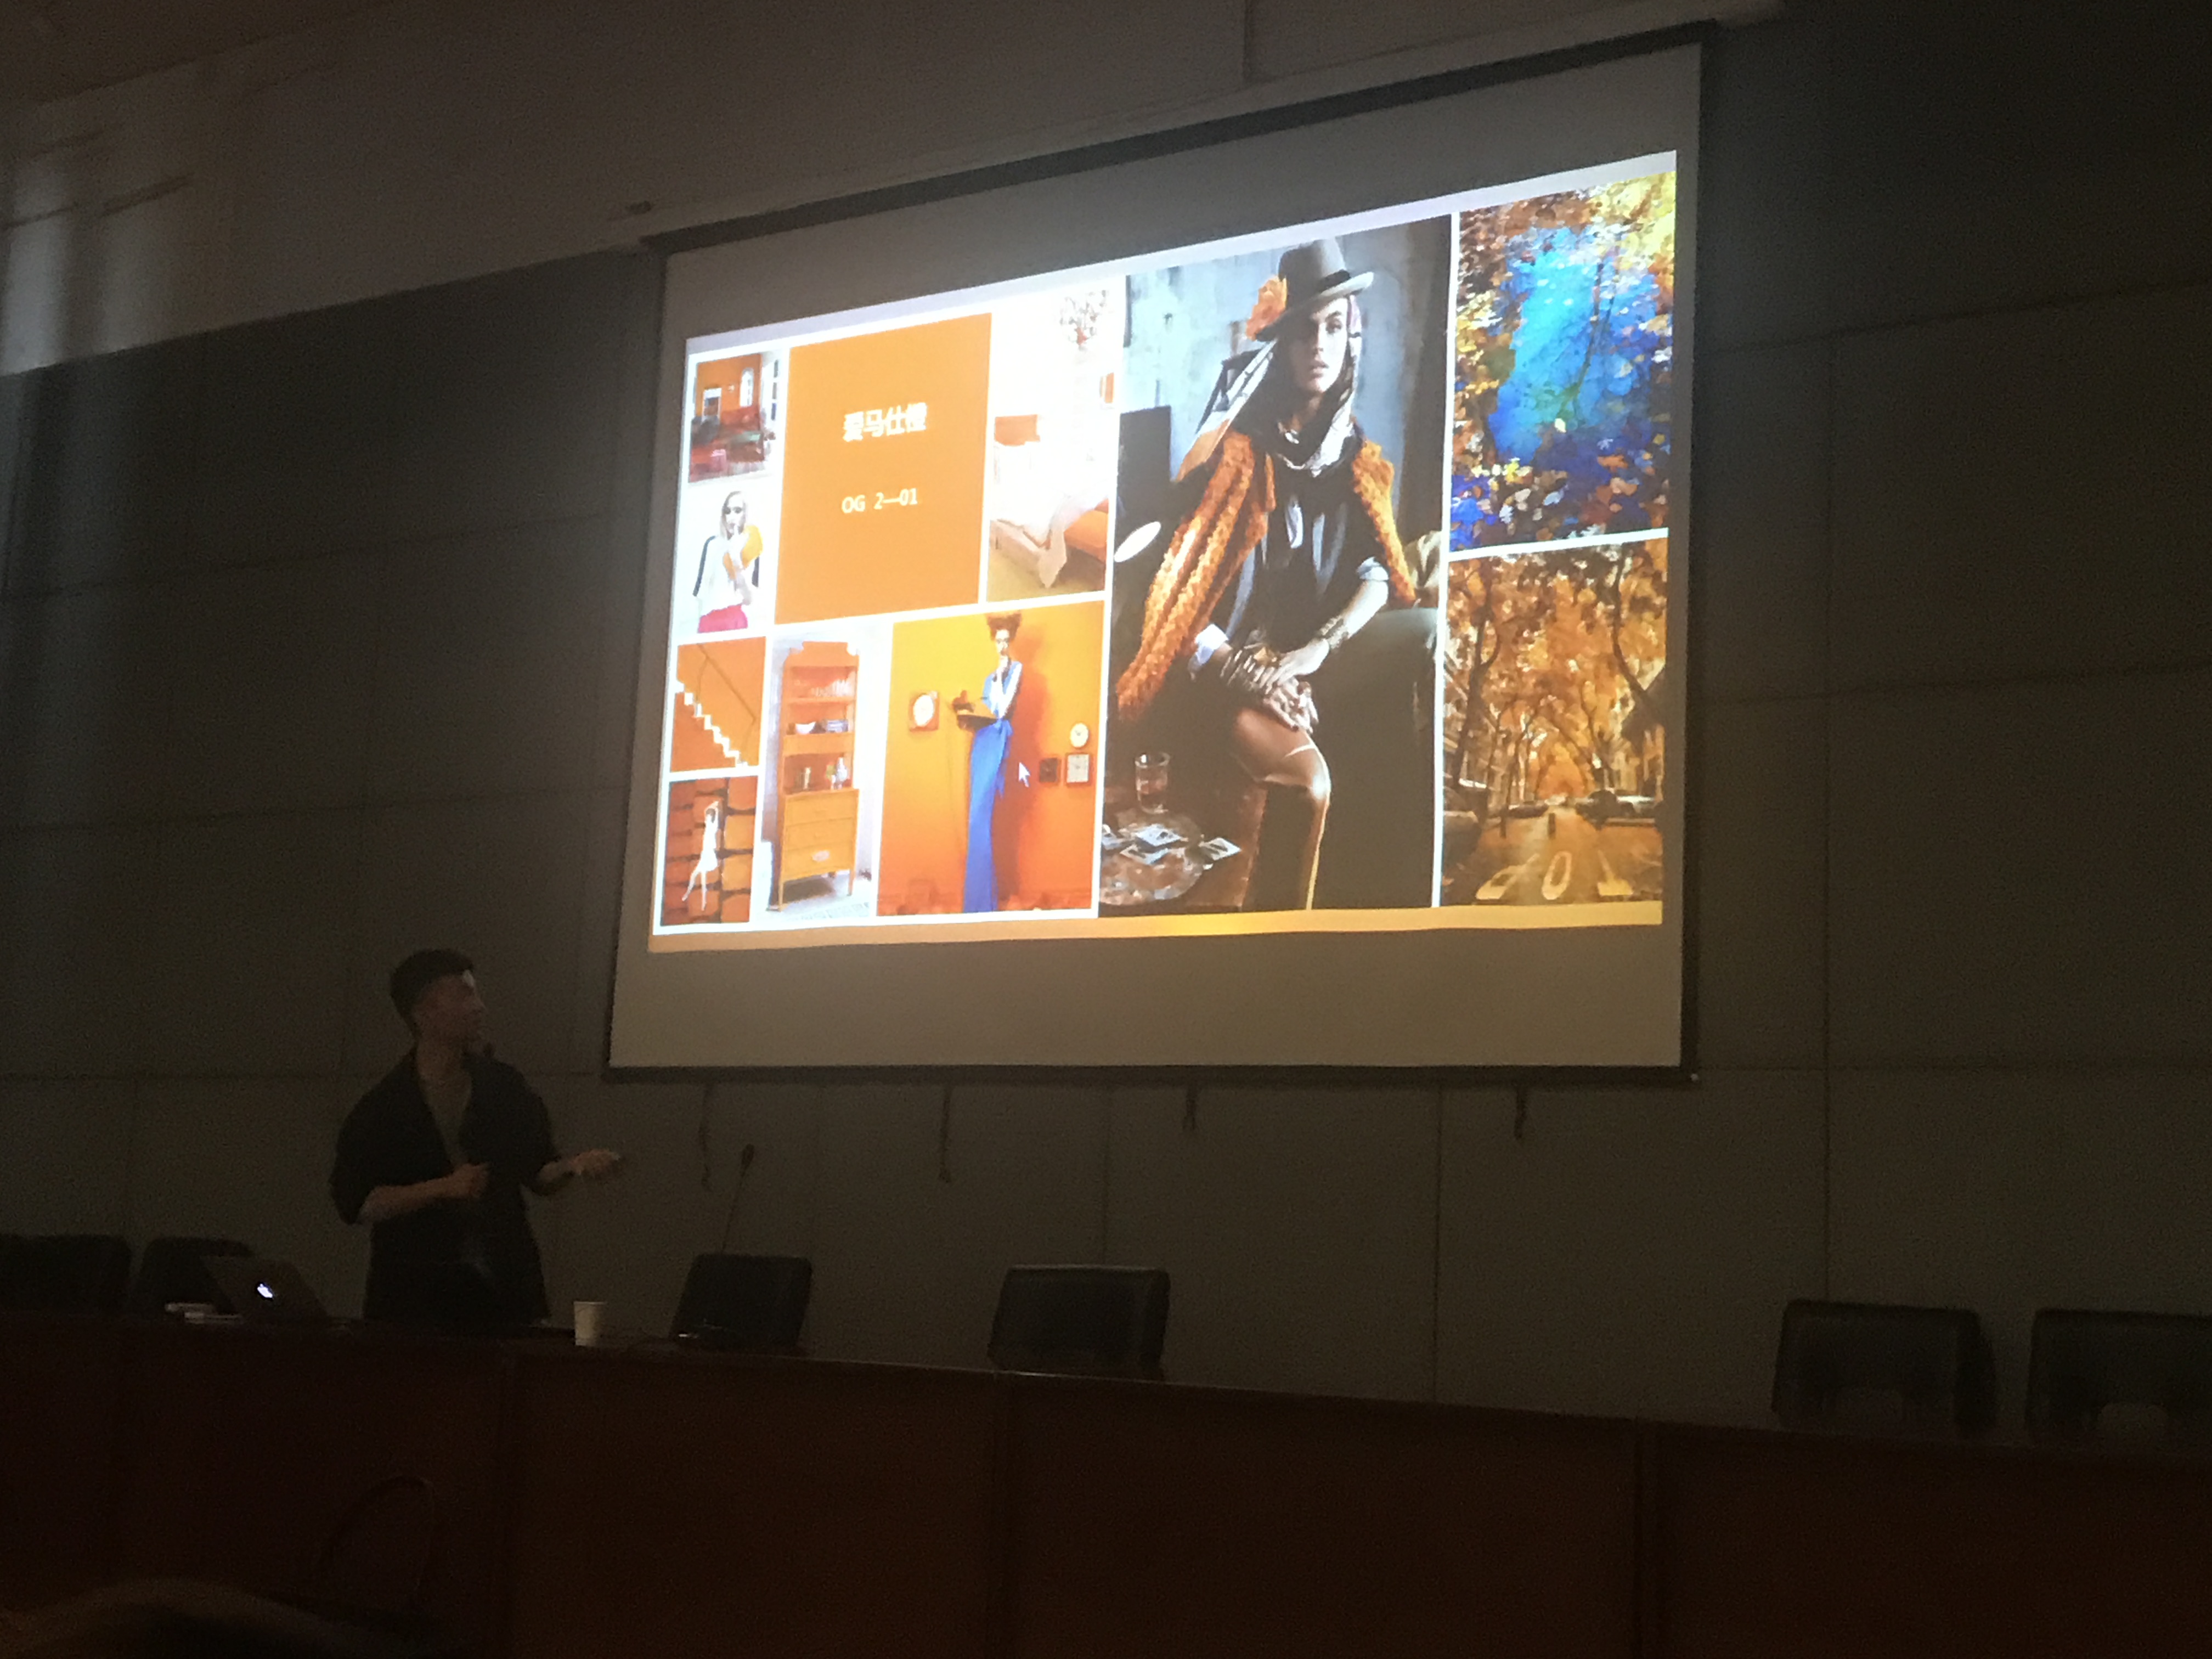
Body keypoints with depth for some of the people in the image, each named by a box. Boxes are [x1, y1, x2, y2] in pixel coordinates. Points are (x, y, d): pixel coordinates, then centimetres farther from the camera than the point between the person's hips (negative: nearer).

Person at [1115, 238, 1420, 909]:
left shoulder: (1359, 463, 12)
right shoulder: (1231, 449, -2)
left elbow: (1377, 578, 2)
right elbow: (1177, 584, -7)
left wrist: (1313, 653, -15)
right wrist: (1242, 671, -17)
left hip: (1305, 673, 5)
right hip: (1220, 671, -4)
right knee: (1305, 781, -33)